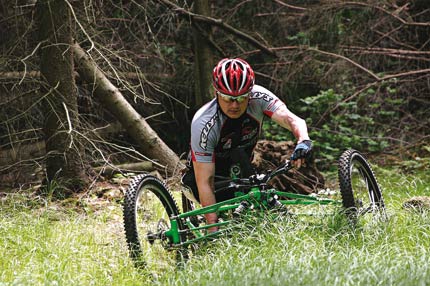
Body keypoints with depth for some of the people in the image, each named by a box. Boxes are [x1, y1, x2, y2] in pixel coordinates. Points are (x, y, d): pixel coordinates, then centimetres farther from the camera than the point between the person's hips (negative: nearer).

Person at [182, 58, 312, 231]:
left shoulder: (259, 98, -24)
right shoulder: (203, 124, -33)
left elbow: (290, 119, -39)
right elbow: (205, 183, -34)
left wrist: (303, 140, -63)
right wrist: (213, 229, -42)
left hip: (237, 171, 3)